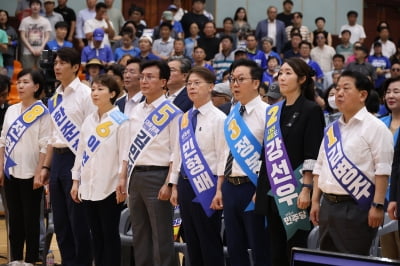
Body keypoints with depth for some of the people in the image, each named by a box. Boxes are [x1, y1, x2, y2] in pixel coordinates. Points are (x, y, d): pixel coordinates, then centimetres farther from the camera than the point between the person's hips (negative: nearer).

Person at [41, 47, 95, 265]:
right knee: (60, 218, 10)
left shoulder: (85, 94, -9)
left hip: (76, 158, -8)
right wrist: (46, 166, 17)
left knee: (78, 218, -3)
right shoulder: (55, 97, 14)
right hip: (57, 158, 8)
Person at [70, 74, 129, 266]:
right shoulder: (88, 121, 12)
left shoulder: (121, 121, -7)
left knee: (110, 234, -1)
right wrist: (76, 181, 11)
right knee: (96, 235, 10)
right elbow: (81, 151, 14)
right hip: (88, 186, 6)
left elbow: (125, 155, -11)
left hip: (109, 187, -6)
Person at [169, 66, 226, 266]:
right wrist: (175, 186, 13)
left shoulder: (218, 118, -9)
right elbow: (178, 153, 14)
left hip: (206, 184, -7)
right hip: (185, 182, 7)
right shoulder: (184, 119, 10)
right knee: (191, 241, 12)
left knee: (209, 242, -1)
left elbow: (223, 157, -12)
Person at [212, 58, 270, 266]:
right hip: (230, 187, 7)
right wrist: (219, 189, 14)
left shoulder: (265, 113, -9)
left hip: (252, 187, -7)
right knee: (235, 249, 13)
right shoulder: (232, 114, 13)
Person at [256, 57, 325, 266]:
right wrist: (260, 188, 14)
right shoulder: (273, 111, 13)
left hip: (295, 191, -6)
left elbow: (312, 155, -11)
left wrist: (306, 189, -18)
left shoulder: (310, 110, -5)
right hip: (272, 190, 6)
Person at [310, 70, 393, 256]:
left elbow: (382, 170, -13)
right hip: (328, 205, 7)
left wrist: (378, 206, -18)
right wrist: (315, 201, 13)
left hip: (356, 208, -7)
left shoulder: (374, 127, -7)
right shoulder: (331, 129, 16)